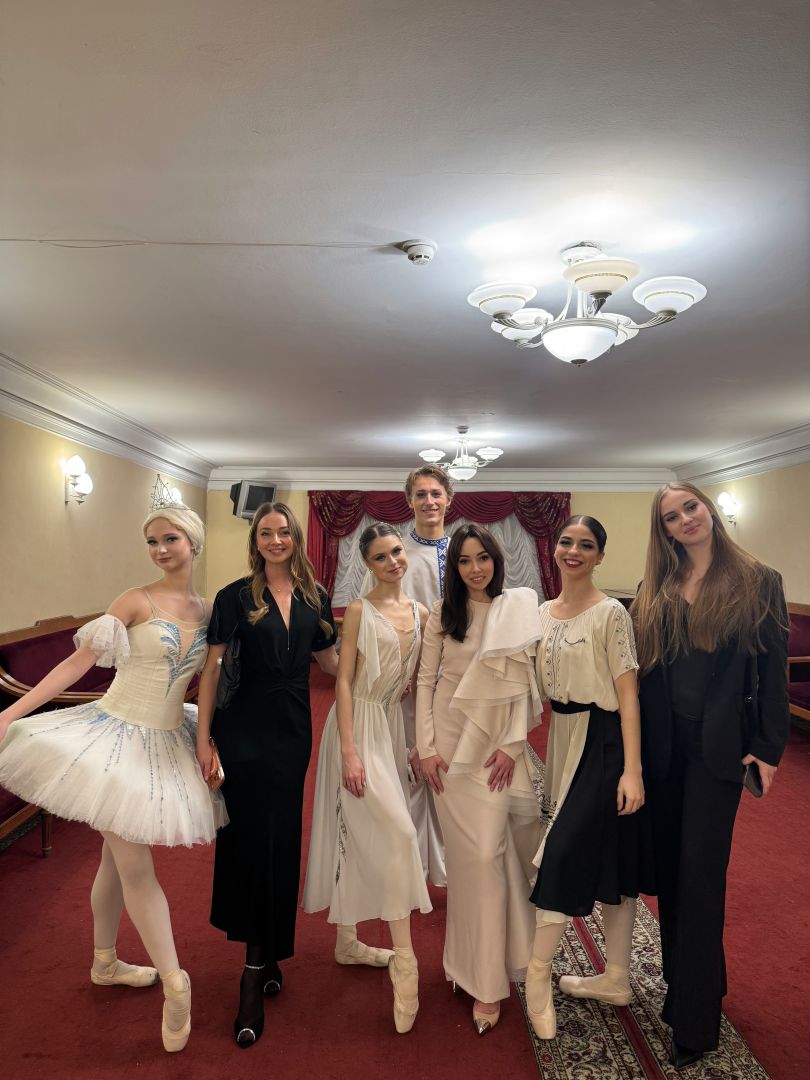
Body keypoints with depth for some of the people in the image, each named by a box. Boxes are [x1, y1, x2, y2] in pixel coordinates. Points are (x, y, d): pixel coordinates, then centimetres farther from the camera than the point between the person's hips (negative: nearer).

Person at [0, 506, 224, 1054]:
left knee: (119, 857, 18)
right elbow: (78, 662, -11)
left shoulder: (209, 610, 3)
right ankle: (175, 983, 11)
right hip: (119, 731, -4)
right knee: (134, 863, -3)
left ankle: (105, 963, 38)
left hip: (168, 740, 4)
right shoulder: (136, 601, -10)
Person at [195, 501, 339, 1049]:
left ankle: (263, 960, 30)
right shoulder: (236, 596, -5)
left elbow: (331, 661, 12)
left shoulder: (314, 596, 5)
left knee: (283, 839, 11)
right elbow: (212, 666, -5)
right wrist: (203, 736, -9)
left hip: (294, 729, 3)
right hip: (246, 728, -3)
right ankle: (259, 966, 17)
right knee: (251, 839, 2)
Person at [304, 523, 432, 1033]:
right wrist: (349, 750, -17)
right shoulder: (359, 610, -11)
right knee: (398, 832, -12)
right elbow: (344, 680, -13)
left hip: (393, 725, 6)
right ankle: (404, 957, 0)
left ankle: (347, 938, 31)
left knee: (360, 835, 16)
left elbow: (417, 679, 11)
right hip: (359, 725, -6)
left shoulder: (420, 612, 5)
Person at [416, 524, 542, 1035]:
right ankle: (485, 979, 17)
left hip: (499, 744, 1)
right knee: (477, 854, 1)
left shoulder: (519, 609, 0)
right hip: (453, 743, 0)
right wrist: (426, 747, -5)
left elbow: (526, 682, -1)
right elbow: (425, 680, 1)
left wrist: (513, 744, -6)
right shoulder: (443, 614, 0)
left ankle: (487, 968, 26)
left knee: (495, 850, 4)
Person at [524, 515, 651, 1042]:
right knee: (605, 857, 15)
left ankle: (539, 973, 13)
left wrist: (632, 770, -19)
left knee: (568, 850, -4)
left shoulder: (610, 613, -12)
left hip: (603, 742, -7)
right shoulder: (542, 613, 7)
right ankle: (615, 979, 29)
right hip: (563, 739, 7)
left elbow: (628, 695, -15)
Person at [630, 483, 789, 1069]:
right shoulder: (657, 591, 5)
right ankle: (681, 983, 33)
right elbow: (643, 669, 5)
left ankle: (695, 1020, 14)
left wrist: (768, 748, -7)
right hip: (662, 744, 3)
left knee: (700, 872, 0)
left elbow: (774, 670, -3)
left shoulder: (759, 582, -3)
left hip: (719, 746, -3)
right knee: (670, 866, 13)